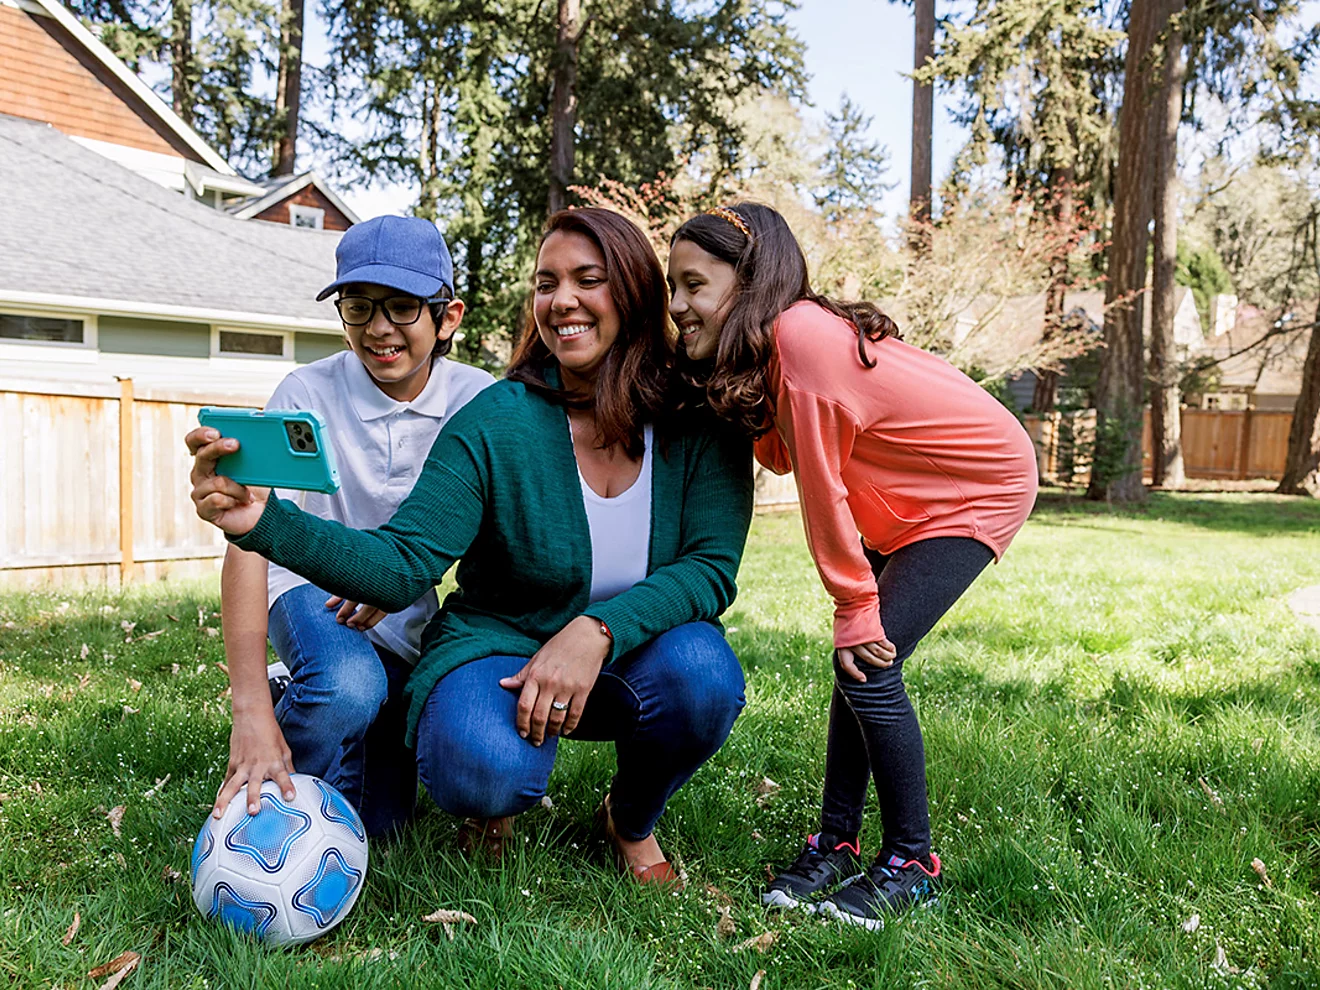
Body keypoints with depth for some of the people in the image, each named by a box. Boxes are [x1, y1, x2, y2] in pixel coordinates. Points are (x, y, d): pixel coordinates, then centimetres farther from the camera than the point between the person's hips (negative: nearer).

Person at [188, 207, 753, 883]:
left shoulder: (699, 419, -9)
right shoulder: (495, 422, -13)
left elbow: (712, 565, -15)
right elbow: (406, 562, -18)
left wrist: (598, 630, -32)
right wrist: (265, 522, -35)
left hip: (635, 656, 2)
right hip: (500, 643, -2)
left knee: (702, 669, -31)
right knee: (482, 772, -33)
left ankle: (633, 821, 3)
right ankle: (498, 800, 9)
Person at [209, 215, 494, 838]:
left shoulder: (478, 401, -11)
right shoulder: (307, 395, -18)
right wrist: (250, 709, -36)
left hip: (412, 620, 3)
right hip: (315, 588, -3)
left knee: (380, 818, -3)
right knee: (349, 686, -37)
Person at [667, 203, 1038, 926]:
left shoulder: (804, 341, -29)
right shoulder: (772, 345, -2)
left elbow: (821, 493, -23)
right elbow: (783, 456, -3)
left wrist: (856, 613, -17)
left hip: (980, 490, -9)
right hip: (904, 505, 9)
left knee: (868, 663, -14)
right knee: (858, 661, 4)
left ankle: (911, 864, 4)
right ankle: (835, 846, 16)